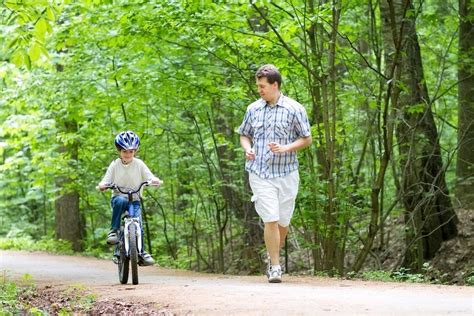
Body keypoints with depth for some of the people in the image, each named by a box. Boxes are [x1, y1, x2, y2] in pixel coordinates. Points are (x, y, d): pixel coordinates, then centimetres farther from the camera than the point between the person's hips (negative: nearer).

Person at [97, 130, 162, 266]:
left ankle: (141, 252, -6)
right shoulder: (115, 165, -1)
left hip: (135, 200, 1)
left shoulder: (139, 164, 0)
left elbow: (149, 177, -7)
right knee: (120, 201, -38)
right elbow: (106, 180, -4)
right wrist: (102, 185, -28)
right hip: (118, 197, -1)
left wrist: (155, 181, -31)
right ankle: (113, 231, -26)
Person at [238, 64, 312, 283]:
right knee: (270, 220, -10)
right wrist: (247, 149, -3)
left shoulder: (294, 109, -2)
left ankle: (273, 256, 32)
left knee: (283, 222, 7)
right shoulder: (253, 109, 7)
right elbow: (244, 135, 19)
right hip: (260, 173, 0)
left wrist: (286, 148, -14)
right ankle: (275, 267, -4)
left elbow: (307, 139, 2)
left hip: (286, 173, 0)